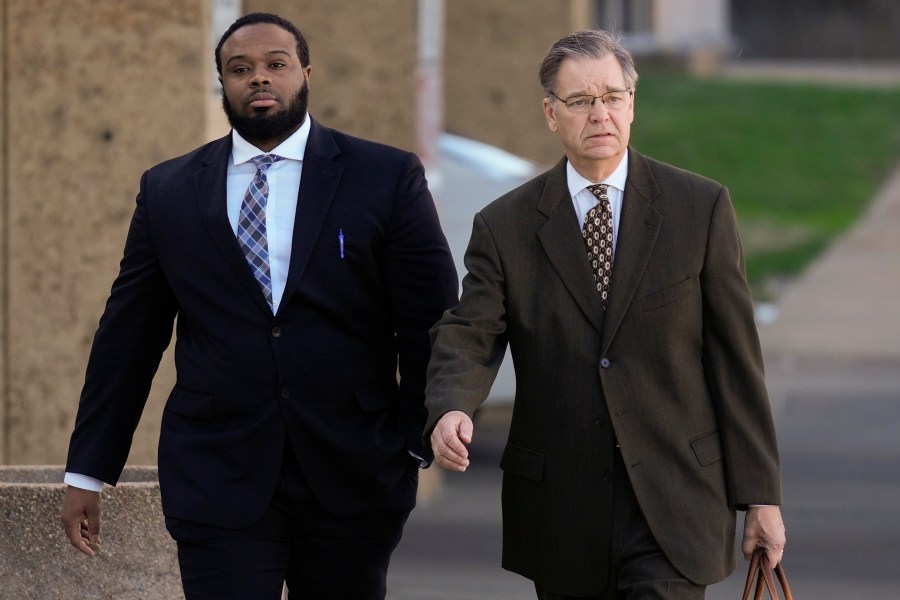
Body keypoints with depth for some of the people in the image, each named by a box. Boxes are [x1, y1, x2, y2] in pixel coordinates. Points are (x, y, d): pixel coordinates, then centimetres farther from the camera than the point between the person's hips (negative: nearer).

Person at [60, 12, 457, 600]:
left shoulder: (388, 177, 2)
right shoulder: (168, 191, 8)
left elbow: (430, 320, 2)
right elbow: (128, 335, 10)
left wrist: (419, 442, -3)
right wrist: (88, 470, 9)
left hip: (353, 478, 0)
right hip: (218, 480, 0)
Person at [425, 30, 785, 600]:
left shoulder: (701, 208, 2)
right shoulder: (505, 226, 4)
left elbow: (736, 354, 2)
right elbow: (469, 336, -5)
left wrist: (760, 493, -1)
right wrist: (451, 409, -29)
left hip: (672, 495, -2)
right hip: (560, 504, 2)